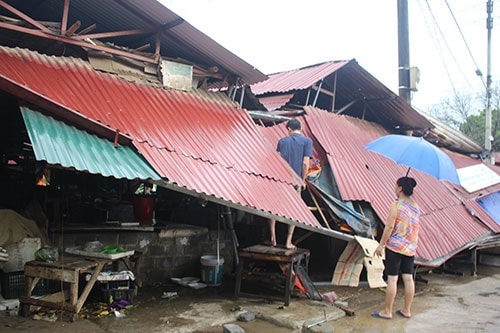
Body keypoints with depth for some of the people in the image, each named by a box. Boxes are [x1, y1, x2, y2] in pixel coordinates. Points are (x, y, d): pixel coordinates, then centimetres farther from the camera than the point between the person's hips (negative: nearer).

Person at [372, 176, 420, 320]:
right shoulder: (415, 206, 9)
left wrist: (381, 244, -10)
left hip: (395, 245, -7)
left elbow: (389, 226, -16)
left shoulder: (396, 205, -13)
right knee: (408, 278, 10)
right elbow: (415, 227, 12)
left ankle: (387, 311, 4)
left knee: (392, 278, -2)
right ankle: (406, 310, 19)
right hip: (410, 247, 7)